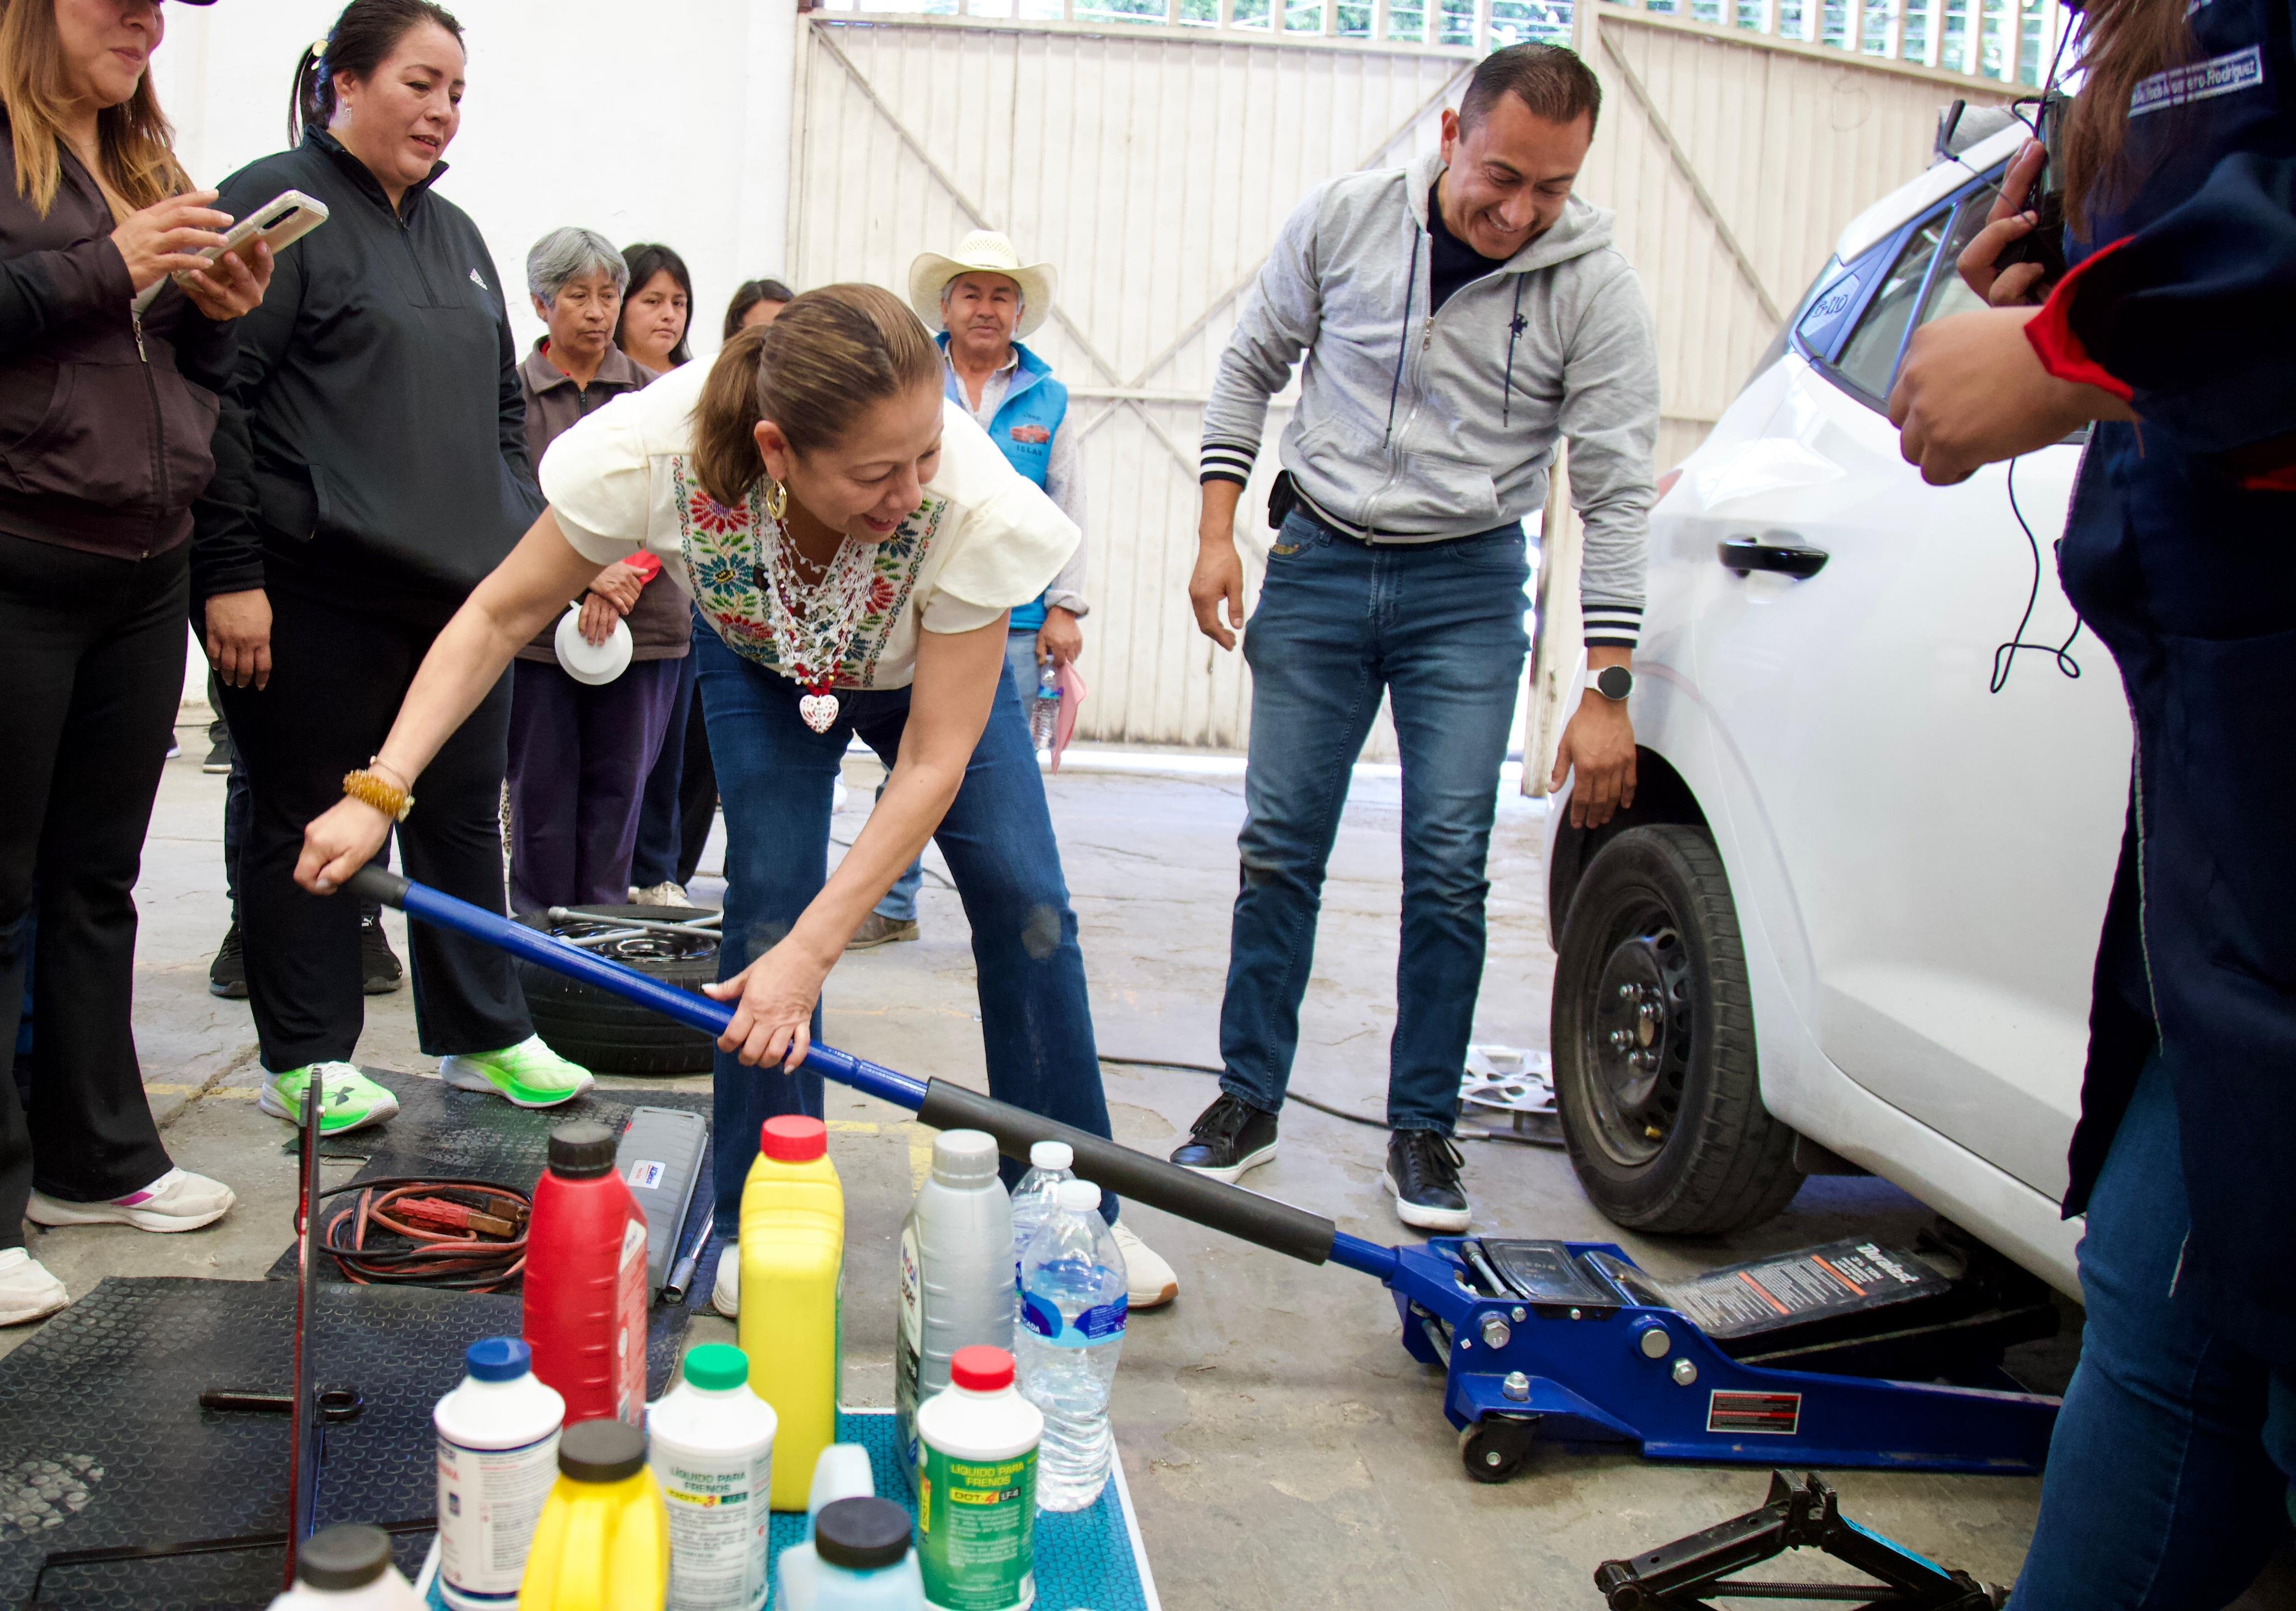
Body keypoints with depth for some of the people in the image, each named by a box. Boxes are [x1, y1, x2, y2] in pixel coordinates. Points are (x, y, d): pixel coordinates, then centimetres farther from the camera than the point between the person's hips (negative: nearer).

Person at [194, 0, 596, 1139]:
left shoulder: (455, 235, 18)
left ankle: (484, 1036, 22)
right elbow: (216, 395, -12)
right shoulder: (276, 204, -5)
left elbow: (503, 402, 24)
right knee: (309, 821, 4)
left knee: (463, 813, 11)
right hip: (316, 589, -7)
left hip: (458, 584, 7)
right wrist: (231, 573, -17)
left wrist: (516, 535, 15)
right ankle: (304, 1058, 15)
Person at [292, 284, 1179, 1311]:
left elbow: (934, 762, -35)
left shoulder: (975, 505, -42)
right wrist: (380, 791, -33)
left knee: (1024, 898, -8)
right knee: (770, 893, -16)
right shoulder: (658, 450, -39)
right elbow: (500, 616, -24)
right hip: (760, 663, 0)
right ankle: (761, 1224, 2)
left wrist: (814, 952, -38)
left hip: (937, 667, 0)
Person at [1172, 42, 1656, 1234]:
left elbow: (1619, 495, -9)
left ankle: (1423, 1129, 10)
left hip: (1467, 590, -1)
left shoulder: (1592, 286, -9)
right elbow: (1251, 364, 8)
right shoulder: (1344, 218, -5)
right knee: (1277, 848, 2)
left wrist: (1608, 688, -15)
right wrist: (1218, 531, -1)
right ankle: (1248, 1101, 15)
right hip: (1318, 561, 1)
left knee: (1448, 866, -4)